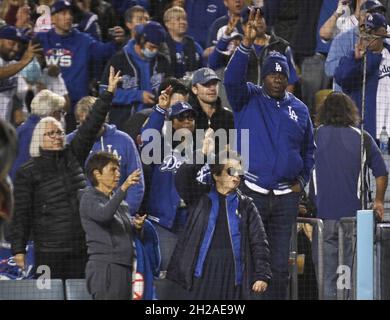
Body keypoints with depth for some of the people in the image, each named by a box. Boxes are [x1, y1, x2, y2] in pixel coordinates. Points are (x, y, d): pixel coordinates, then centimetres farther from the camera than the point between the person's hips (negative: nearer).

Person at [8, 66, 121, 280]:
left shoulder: (73, 157, 11)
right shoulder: (27, 172, 0)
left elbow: (91, 126, 7)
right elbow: (22, 213, -1)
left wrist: (109, 92, 1)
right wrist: (18, 249, -7)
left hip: (80, 248, 4)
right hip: (48, 251, -4)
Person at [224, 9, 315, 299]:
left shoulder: (299, 109, 12)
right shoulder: (248, 99, 2)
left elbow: (309, 149, 22)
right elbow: (232, 79, -19)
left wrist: (302, 180, 9)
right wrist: (247, 43, -30)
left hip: (286, 196, 3)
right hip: (251, 192, -3)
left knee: (280, 262, 7)